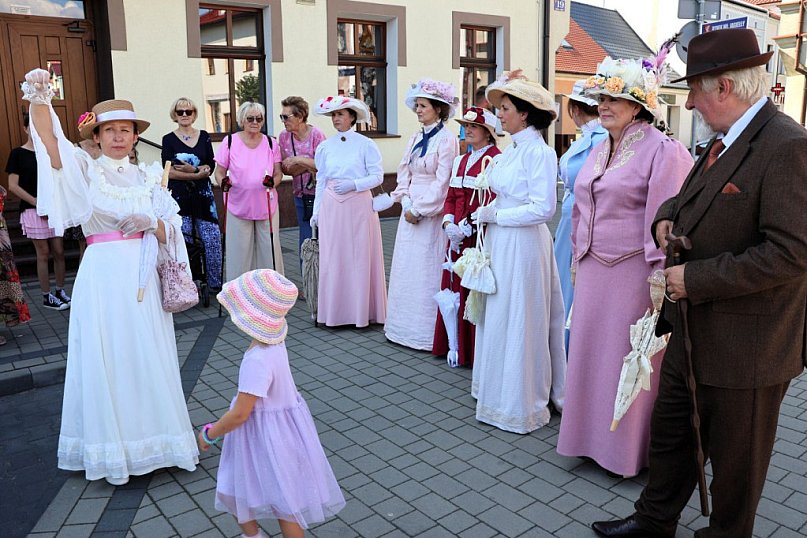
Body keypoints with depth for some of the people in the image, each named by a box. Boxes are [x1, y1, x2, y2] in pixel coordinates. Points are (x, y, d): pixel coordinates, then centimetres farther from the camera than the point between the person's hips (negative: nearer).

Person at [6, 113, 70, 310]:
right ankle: (47, 296, 9)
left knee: (59, 251, 4)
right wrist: (37, 202, -13)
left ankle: (60, 290, 18)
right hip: (33, 210, -4)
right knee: (43, 253, 0)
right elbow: (13, 186, -6)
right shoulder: (18, 153, -2)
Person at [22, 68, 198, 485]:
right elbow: (51, 146, -19)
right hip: (102, 274, -2)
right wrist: (40, 100, -34)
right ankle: (112, 448, 18)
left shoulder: (147, 177, 10)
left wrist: (150, 223, -13)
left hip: (141, 275, 3)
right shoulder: (85, 171, 2)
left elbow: (172, 230, 7)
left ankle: (152, 438, 25)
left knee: (149, 358, 8)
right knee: (107, 360, 3)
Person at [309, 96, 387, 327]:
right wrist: (316, 211, 10)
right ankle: (335, 310, 13)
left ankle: (361, 310, 11)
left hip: (359, 206, -3)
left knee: (360, 256, 1)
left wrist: (353, 184, -16)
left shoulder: (366, 144, -1)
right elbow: (321, 181, 12)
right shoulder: (325, 147, 9)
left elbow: (377, 176, -3)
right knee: (332, 258, 3)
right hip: (331, 208, 3)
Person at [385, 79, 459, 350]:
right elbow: (403, 173, 12)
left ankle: (428, 331, 10)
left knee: (427, 270, -2)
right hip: (410, 212, 8)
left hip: (432, 213, -7)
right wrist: (406, 203, -3)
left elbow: (442, 182, -15)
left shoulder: (446, 139, -9)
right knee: (406, 269, 11)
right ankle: (405, 327, 23)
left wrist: (419, 209, -14)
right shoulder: (416, 138, 13)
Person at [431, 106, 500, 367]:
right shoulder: (461, 161, 16)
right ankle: (457, 346, 24)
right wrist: (448, 224, -1)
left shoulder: (496, 159, -9)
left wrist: (468, 228, -18)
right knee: (455, 290, 11)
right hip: (457, 237, 8)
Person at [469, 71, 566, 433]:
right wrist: (485, 214, 0)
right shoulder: (510, 149, 11)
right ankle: (500, 389, 31)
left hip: (522, 244, -8)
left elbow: (543, 208, -20)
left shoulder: (539, 151, -15)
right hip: (500, 242, 9)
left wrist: (493, 216, -14)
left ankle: (520, 405, 19)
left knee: (519, 320, 2)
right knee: (499, 316, 15)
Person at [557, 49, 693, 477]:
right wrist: (578, 262, 19)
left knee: (629, 360, 5)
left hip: (632, 273, -7)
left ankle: (631, 449, 23)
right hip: (594, 272, 7)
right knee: (591, 354, 13)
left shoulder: (662, 151, -10)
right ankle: (594, 433, 31)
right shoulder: (599, 151, 14)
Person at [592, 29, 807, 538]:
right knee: (670, 434, 22)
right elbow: (689, 196, 23)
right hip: (694, 330, 9)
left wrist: (696, 278, -23)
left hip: (745, 345, -9)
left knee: (735, 460, 14)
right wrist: (667, 217, 1)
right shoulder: (725, 140, 7)